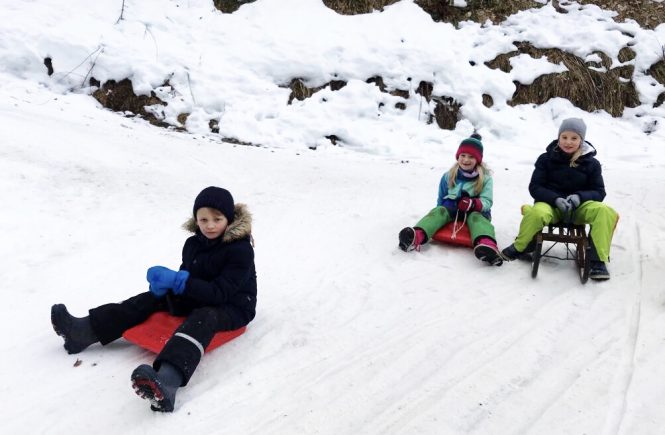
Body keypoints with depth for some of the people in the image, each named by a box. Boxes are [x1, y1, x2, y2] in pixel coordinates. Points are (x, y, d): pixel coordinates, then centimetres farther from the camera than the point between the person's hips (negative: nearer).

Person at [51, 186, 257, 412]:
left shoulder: (241, 250, -20)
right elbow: (186, 280, 7)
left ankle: (167, 381, -64)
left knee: (201, 318, -37)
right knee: (152, 299, -4)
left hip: (233, 307, -8)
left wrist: (177, 280, -31)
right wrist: (167, 282, -17)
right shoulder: (194, 244, 1)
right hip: (199, 299, 8)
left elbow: (221, 292, -27)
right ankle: (84, 330, -5)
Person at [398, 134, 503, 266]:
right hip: (451, 210, 3)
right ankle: (416, 236, -56)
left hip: (476, 212, -3)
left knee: (476, 218, -35)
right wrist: (441, 213, 1)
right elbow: (441, 200, 16)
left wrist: (473, 204, -29)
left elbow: (487, 202, -9)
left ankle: (487, 245, -71)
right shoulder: (448, 177, 8)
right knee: (438, 211, -26)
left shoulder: (485, 178, 0)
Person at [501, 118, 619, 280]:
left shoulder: (591, 163, 4)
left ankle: (598, 260, -17)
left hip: (579, 206, 2)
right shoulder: (546, 159, 1)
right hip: (550, 203, -2)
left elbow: (599, 192, 5)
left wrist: (579, 197, -18)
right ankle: (519, 247, -9)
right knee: (537, 213, -38)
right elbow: (535, 187, -2)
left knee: (605, 212, -30)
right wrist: (556, 199, -21)